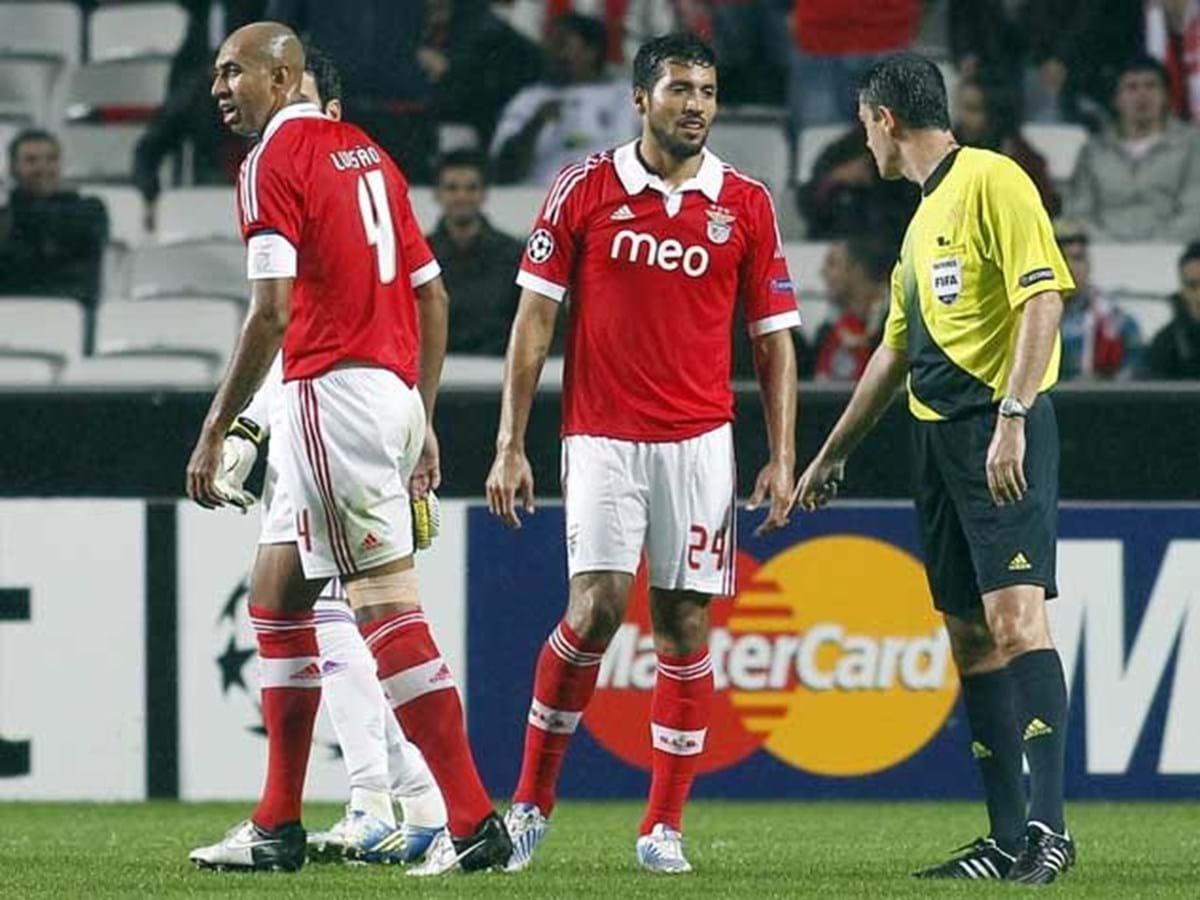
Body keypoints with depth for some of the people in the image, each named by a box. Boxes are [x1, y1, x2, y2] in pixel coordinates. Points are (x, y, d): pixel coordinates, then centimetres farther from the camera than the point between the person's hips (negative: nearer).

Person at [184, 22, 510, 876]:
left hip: (332, 388, -9)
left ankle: (475, 821, -15)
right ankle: (278, 828, 18)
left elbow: (271, 315, -16)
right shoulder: (366, 152, 18)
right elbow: (432, 297, 19)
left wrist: (215, 431, -12)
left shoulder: (273, 162, -8)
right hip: (393, 390, 9)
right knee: (277, 597, 16)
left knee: (388, 603, -11)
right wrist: (422, 419, 23)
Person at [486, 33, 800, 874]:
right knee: (597, 607, -14)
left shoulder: (747, 204, 4)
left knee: (685, 623, 0)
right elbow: (535, 319, 2)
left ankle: (665, 826, 7)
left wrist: (782, 458, 0)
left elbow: (774, 339, 8)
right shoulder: (585, 189, 0)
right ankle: (531, 800, 2)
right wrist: (511, 445, -3)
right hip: (601, 435, -2)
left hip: (700, 441, 2)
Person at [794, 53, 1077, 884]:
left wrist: (1013, 417, -23)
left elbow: (1043, 298, -16)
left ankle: (1049, 825, -24)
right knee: (970, 638, 5)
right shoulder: (924, 218, 22)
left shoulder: (992, 180, -6)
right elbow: (896, 351, 30)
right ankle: (1010, 838, 6)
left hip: (1002, 438, -9)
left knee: (1014, 619, -19)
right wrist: (833, 454, 35)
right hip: (939, 437, 9)